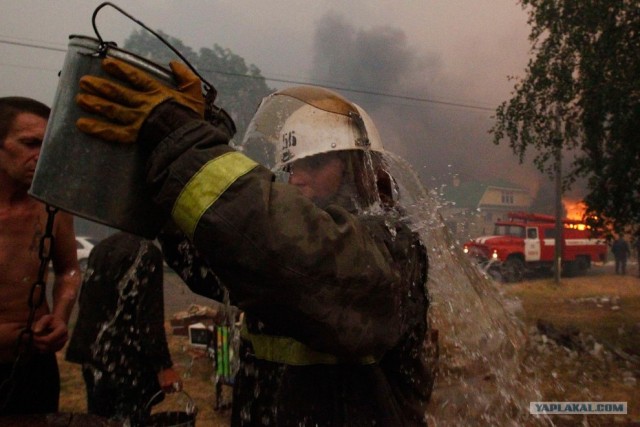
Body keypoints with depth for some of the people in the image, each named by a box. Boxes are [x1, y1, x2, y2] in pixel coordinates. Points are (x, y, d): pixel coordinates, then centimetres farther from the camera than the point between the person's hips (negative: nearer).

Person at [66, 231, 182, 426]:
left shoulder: (101, 247, 9)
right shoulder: (146, 252, -15)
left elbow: (85, 301, 17)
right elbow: (149, 317, -19)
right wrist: (163, 365, -15)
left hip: (94, 357, 8)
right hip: (128, 363, -8)